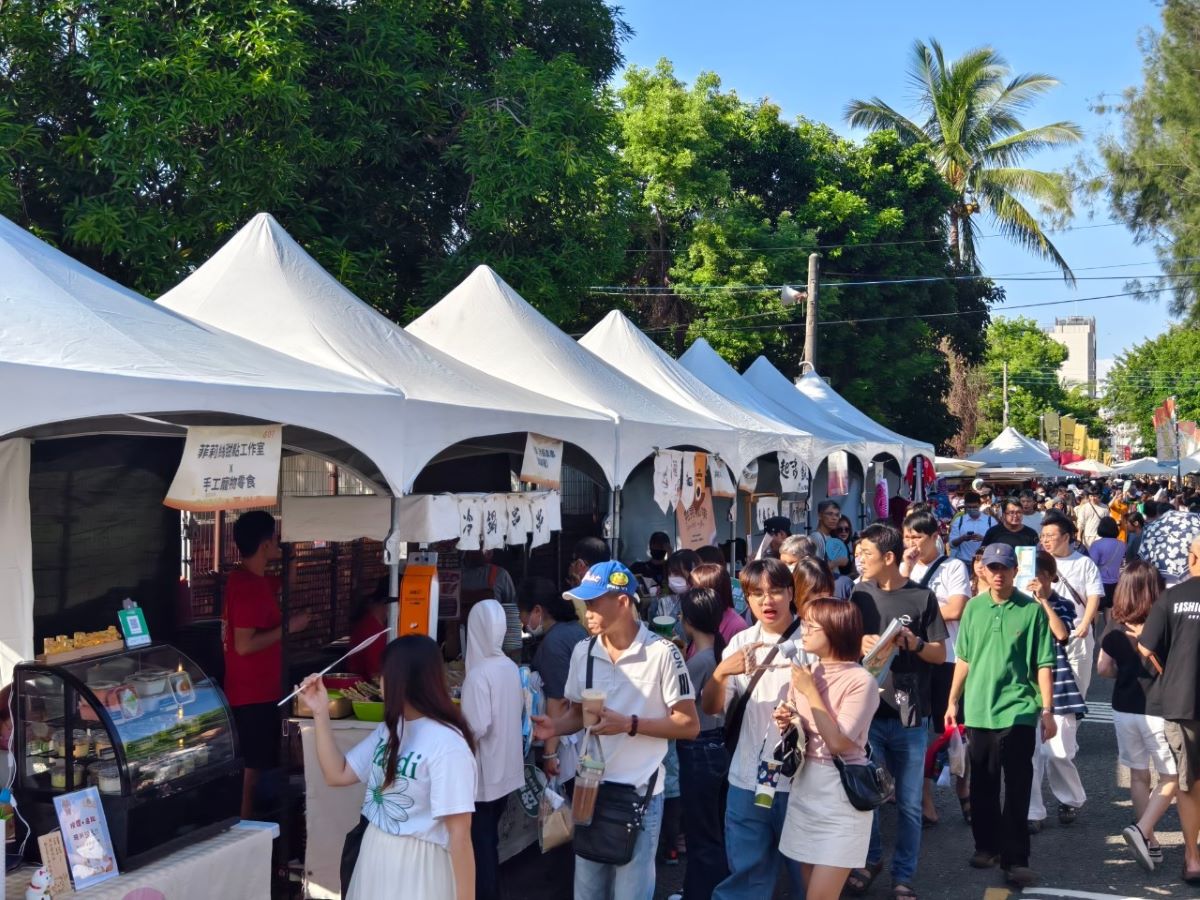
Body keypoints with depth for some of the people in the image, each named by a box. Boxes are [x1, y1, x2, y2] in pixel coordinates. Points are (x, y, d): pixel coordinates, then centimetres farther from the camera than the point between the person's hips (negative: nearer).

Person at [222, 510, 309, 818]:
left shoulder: (255, 580, 9)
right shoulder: (249, 587, -21)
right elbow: (244, 645, -25)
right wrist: (289, 626, -19)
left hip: (257, 691, 10)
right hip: (254, 696, -10)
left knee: (256, 765, 17)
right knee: (255, 767, -3)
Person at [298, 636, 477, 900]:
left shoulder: (447, 745, -21)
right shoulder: (389, 730, 6)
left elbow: (460, 834, -22)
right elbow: (338, 775, 11)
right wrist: (320, 713, 4)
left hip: (417, 867, -8)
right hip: (374, 858, 8)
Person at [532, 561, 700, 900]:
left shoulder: (662, 653, -13)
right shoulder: (583, 652, 3)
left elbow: (690, 725, -10)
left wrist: (630, 724, -20)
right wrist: (555, 726, -8)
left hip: (639, 792, -5)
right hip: (589, 788, 5)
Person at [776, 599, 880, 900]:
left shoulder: (860, 681, -15)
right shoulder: (805, 673, 5)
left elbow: (838, 742, -21)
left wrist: (811, 692, -17)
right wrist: (788, 724, -7)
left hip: (841, 796, -6)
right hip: (805, 790, 6)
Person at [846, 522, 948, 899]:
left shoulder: (922, 597, -3)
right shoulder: (858, 594, 3)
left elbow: (940, 655, 1)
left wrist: (914, 643, -18)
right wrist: (860, 643, -11)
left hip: (909, 716, -2)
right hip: (866, 710, 2)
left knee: (909, 803, 5)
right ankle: (871, 859, 29)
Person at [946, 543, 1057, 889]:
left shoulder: (1032, 610, -5)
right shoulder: (973, 607, 5)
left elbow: (1043, 665, -4)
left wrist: (1047, 710, -8)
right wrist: (952, 701, 11)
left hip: (1017, 711, -4)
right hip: (977, 710, 4)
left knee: (1017, 789, -1)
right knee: (982, 787, 13)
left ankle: (1015, 858, 4)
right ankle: (986, 846, 28)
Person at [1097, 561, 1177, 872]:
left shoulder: (1114, 629, -3)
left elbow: (1104, 669, 5)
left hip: (1124, 709, 5)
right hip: (1158, 710, -4)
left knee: (1138, 776, 16)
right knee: (1172, 778, 8)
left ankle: (1150, 842, 23)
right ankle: (1142, 830, -9)